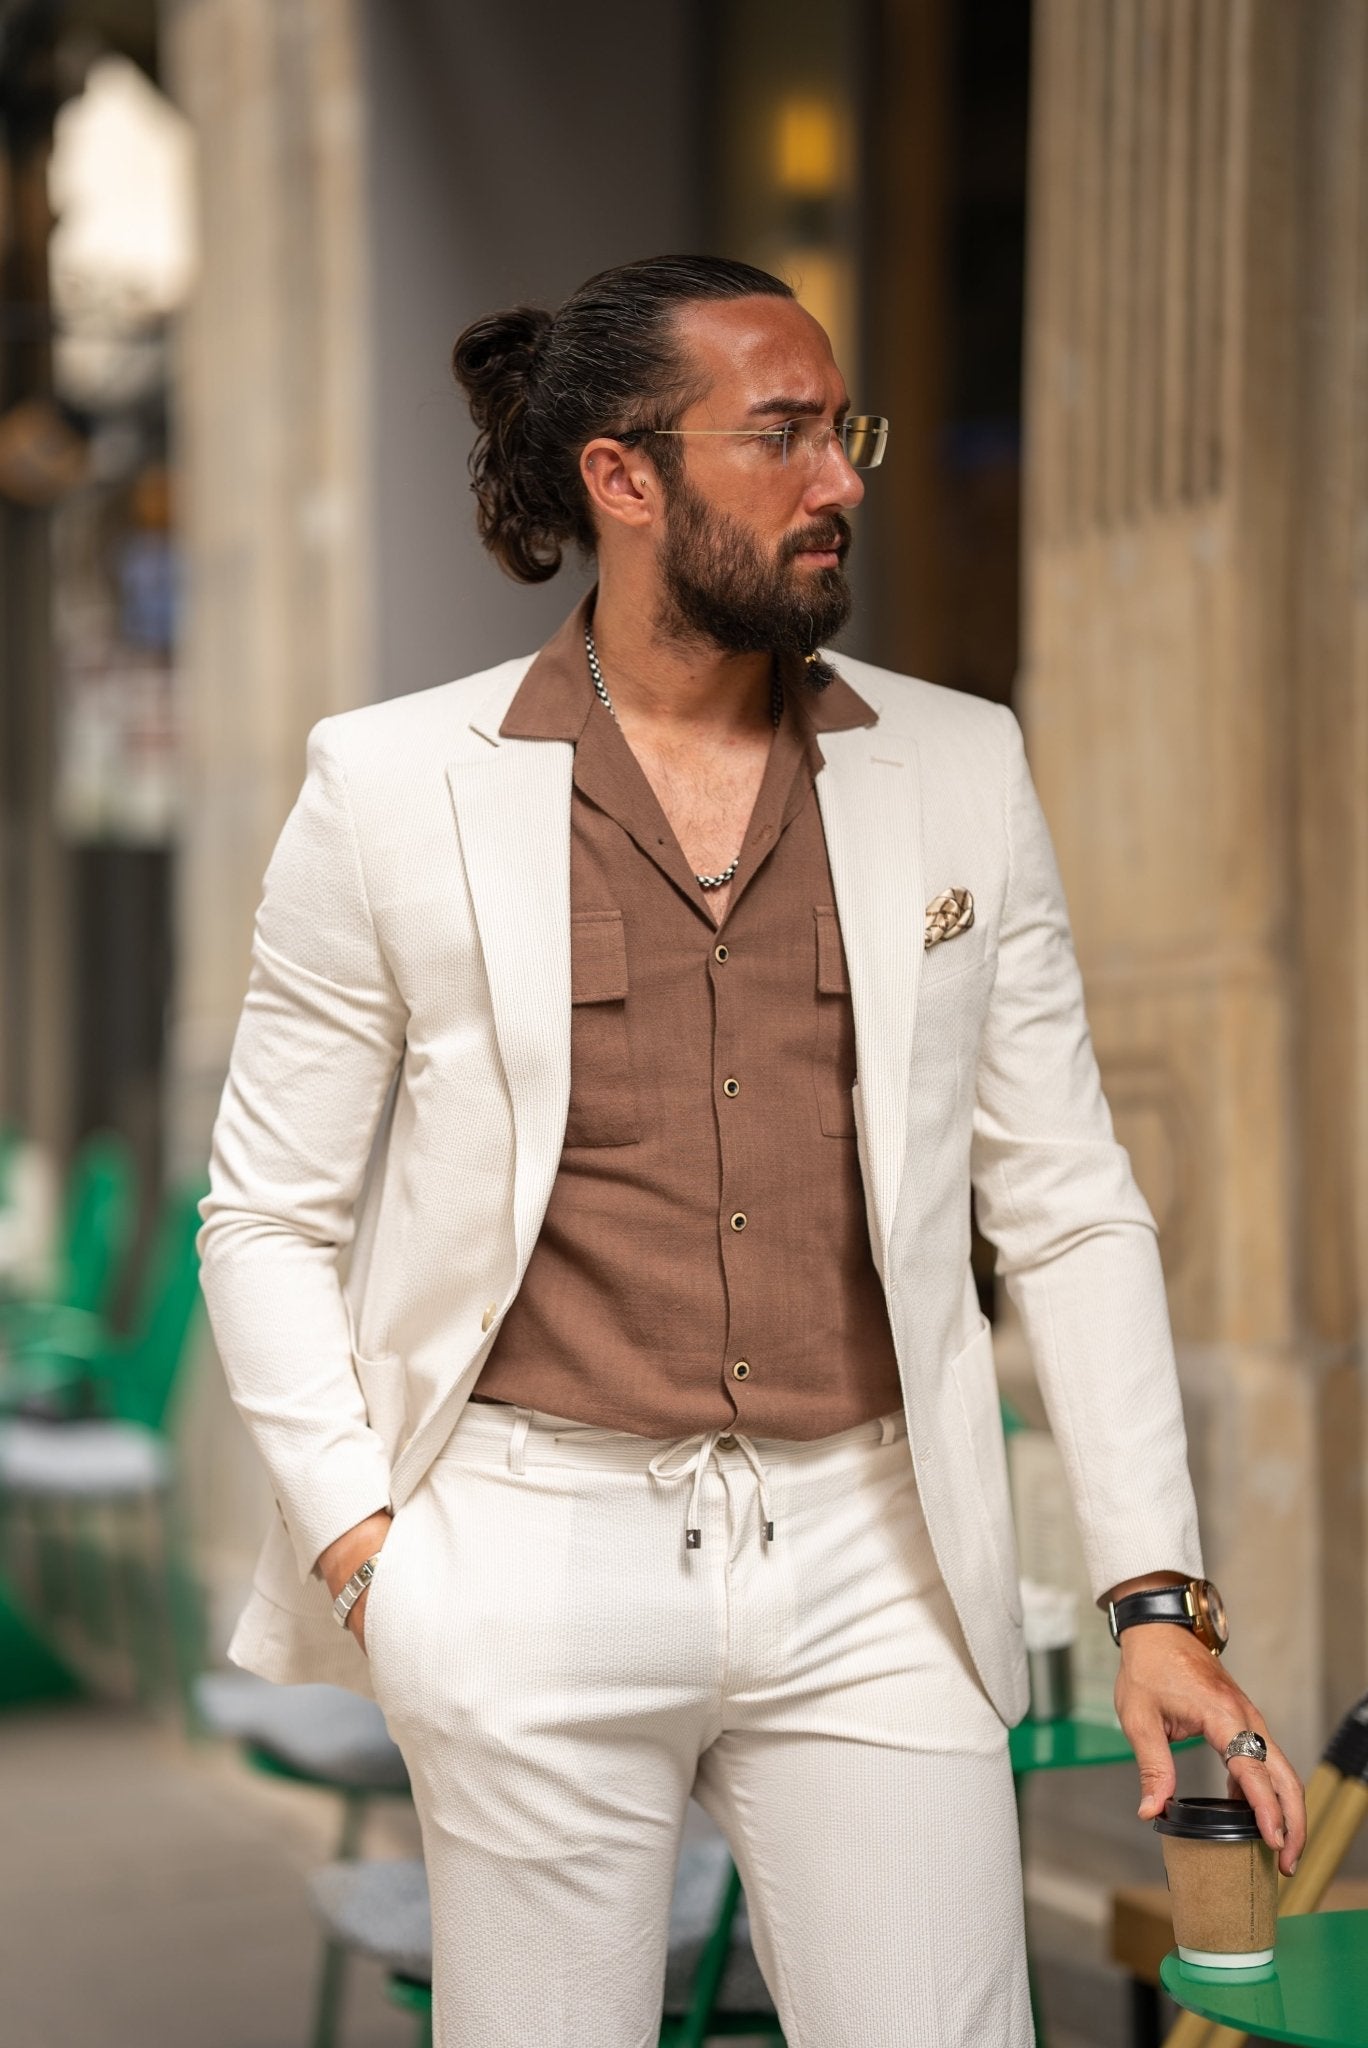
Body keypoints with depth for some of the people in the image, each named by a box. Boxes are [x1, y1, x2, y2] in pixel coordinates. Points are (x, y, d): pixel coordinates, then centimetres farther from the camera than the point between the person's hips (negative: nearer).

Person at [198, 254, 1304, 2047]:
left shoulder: (960, 772, 6)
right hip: (541, 1558, -2)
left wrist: (1157, 1592, 0)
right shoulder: (393, 788, 0)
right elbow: (269, 1218, 5)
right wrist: (360, 1545, -7)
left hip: (870, 1565, 2)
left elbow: (1070, 1210, 7)